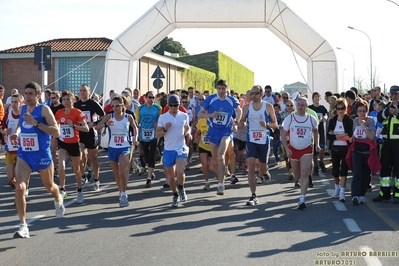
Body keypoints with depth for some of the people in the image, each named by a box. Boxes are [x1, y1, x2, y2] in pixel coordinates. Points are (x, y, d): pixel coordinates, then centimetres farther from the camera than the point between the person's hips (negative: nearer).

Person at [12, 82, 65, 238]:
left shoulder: (44, 109, -11)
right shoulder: (22, 109, 6)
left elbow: (56, 132, -20)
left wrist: (36, 123, -26)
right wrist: (16, 133, 6)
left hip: (42, 155, -4)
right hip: (23, 155, 4)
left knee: (49, 187, 18)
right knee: (19, 187, -17)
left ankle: (58, 200, 55)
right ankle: (23, 226, -14)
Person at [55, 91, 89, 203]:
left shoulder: (77, 112, -11)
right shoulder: (59, 112, 1)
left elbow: (86, 128, -18)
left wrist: (73, 126, -29)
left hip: (74, 144, -2)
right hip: (62, 143, 2)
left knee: (76, 170, 11)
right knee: (61, 167, -17)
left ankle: (79, 192, 31)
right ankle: (62, 190, 3)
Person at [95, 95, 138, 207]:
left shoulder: (128, 117, -6)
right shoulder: (109, 117, -5)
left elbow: (135, 127, 14)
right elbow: (96, 127, -14)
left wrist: (135, 138, 0)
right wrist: (106, 124, -31)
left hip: (124, 148, -2)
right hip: (112, 148, 3)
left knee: (122, 172, -19)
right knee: (116, 174, 13)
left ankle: (123, 194, -6)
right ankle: (121, 193, 31)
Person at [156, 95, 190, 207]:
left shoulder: (184, 116, 3)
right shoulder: (163, 117, -1)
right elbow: (157, 135, 0)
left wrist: (187, 133, 1)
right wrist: (165, 129, -17)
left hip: (181, 148, -1)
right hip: (168, 150, 1)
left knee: (180, 172, -19)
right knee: (170, 176, 9)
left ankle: (181, 188, 11)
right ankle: (175, 196, 30)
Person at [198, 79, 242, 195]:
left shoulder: (232, 100, -3)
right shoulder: (210, 99, -4)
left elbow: (239, 111, 18)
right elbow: (200, 114, 0)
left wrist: (236, 123, 5)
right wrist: (211, 115, -18)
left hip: (226, 131, -2)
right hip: (213, 131, 3)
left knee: (221, 157, -23)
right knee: (216, 160, 11)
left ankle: (221, 185, -22)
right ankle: (221, 180, 34)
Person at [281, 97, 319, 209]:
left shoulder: (311, 119, 0)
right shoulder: (289, 118, -4)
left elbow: (315, 131, 19)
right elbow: (283, 135, -2)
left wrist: (316, 144, 6)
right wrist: (286, 148, -14)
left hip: (306, 150, -1)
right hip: (293, 149, 1)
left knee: (304, 174, -15)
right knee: (297, 175, 13)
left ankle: (302, 199, -19)